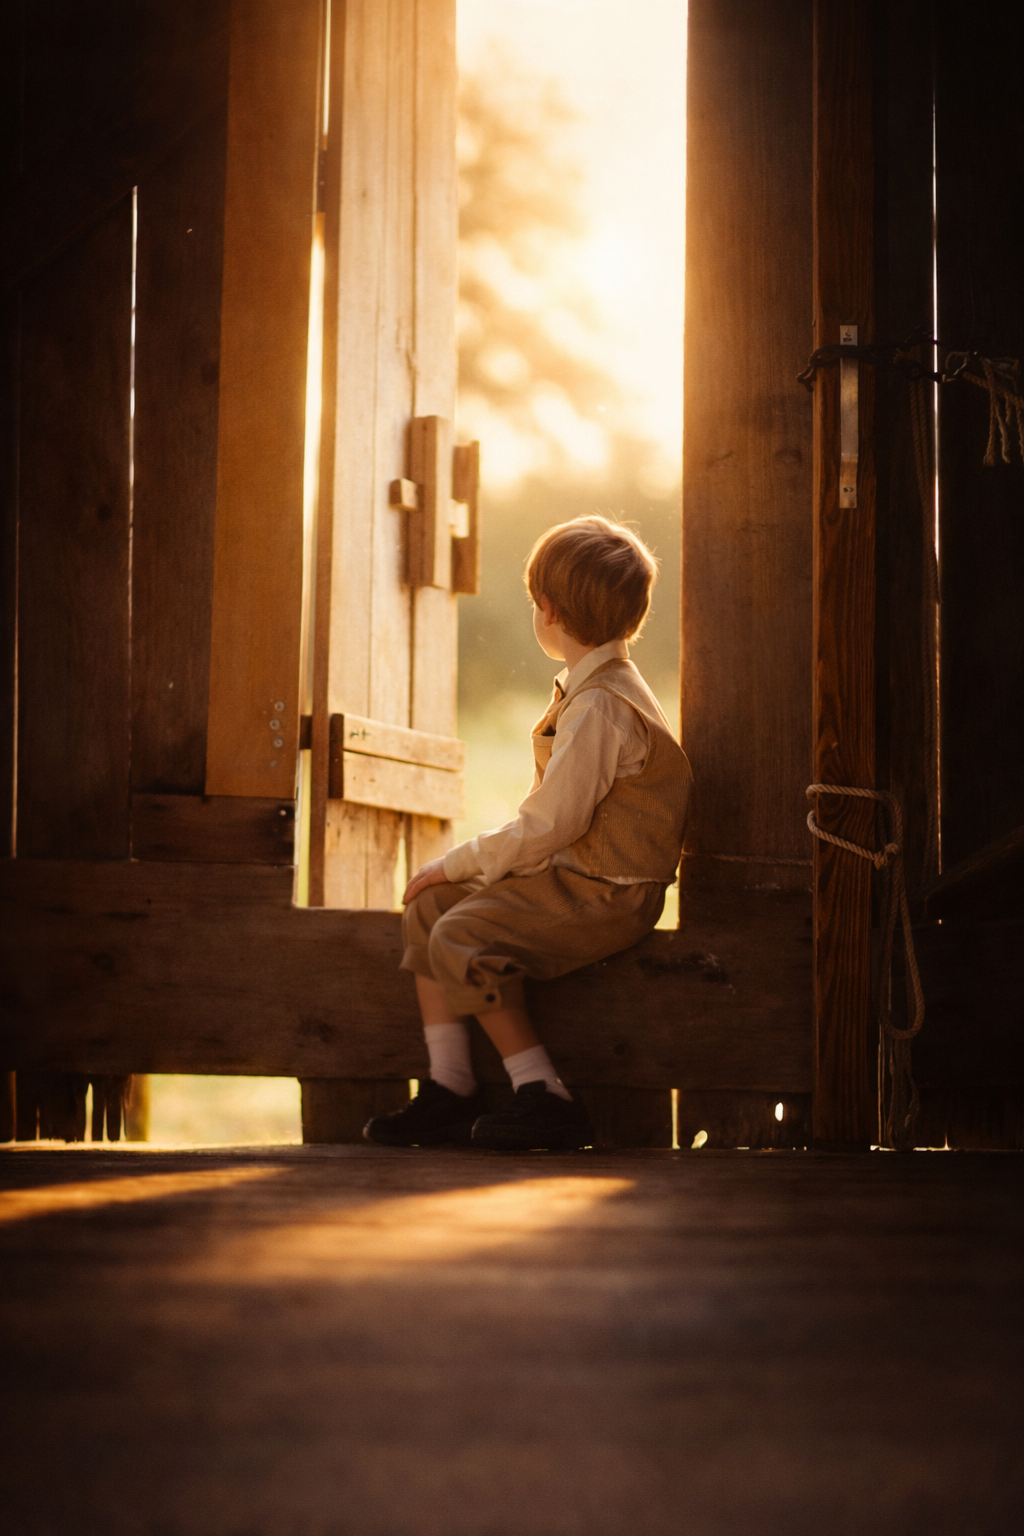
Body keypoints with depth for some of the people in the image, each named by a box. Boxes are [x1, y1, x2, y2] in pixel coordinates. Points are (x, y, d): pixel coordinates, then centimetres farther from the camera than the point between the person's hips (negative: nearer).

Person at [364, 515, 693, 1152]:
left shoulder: (598, 707, -20)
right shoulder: (600, 688, 14)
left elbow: (546, 828, -23)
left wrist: (458, 862, -10)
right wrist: (461, 868, 12)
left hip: (605, 894, -11)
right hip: (579, 876, 11)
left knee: (462, 937, -23)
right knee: (428, 910, 6)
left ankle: (547, 1097, -15)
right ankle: (450, 1089, 3)